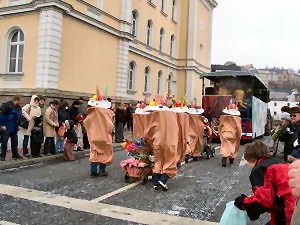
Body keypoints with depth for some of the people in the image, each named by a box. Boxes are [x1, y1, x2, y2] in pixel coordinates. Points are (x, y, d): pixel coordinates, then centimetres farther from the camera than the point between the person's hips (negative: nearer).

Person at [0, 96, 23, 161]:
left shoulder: (19, 108, 11)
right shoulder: (7, 105, -12)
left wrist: (18, 125, 14)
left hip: (14, 128, 7)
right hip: (6, 128, -7)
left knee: (15, 141, 11)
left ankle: (15, 154, 20)